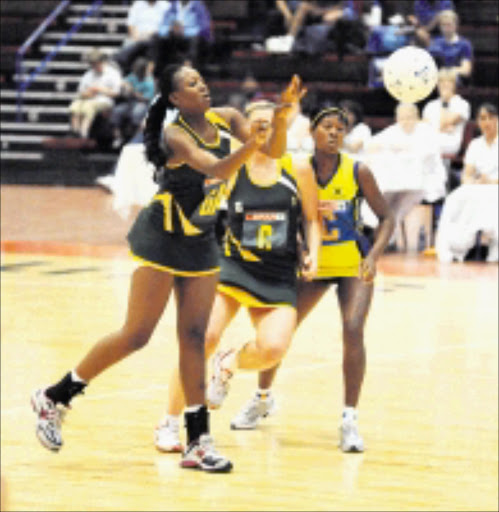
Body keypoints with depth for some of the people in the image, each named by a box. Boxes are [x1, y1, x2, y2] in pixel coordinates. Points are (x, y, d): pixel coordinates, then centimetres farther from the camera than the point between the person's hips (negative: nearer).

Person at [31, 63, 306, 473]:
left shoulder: (226, 119, -1)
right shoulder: (175, 135, -20)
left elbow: (274, 150, -6)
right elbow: (215, 168, -35)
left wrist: (281, 115, -25)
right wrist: (251, 144, -53)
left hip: (201, 241, 6)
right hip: (162, 240, -6)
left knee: (194, 338, 3)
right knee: (137, 335, -5)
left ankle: (198, 441, 3)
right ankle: (54, 398, 10)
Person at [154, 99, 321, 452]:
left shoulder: (298, 170, 3)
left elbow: (312, 218, 12)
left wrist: (313, 253, -3)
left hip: (280, 277, 1)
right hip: (233, 266, -1)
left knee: (273, 348, -21)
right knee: (204, 336, -21)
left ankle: (229, 365, 17)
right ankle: (170, 423, -5)